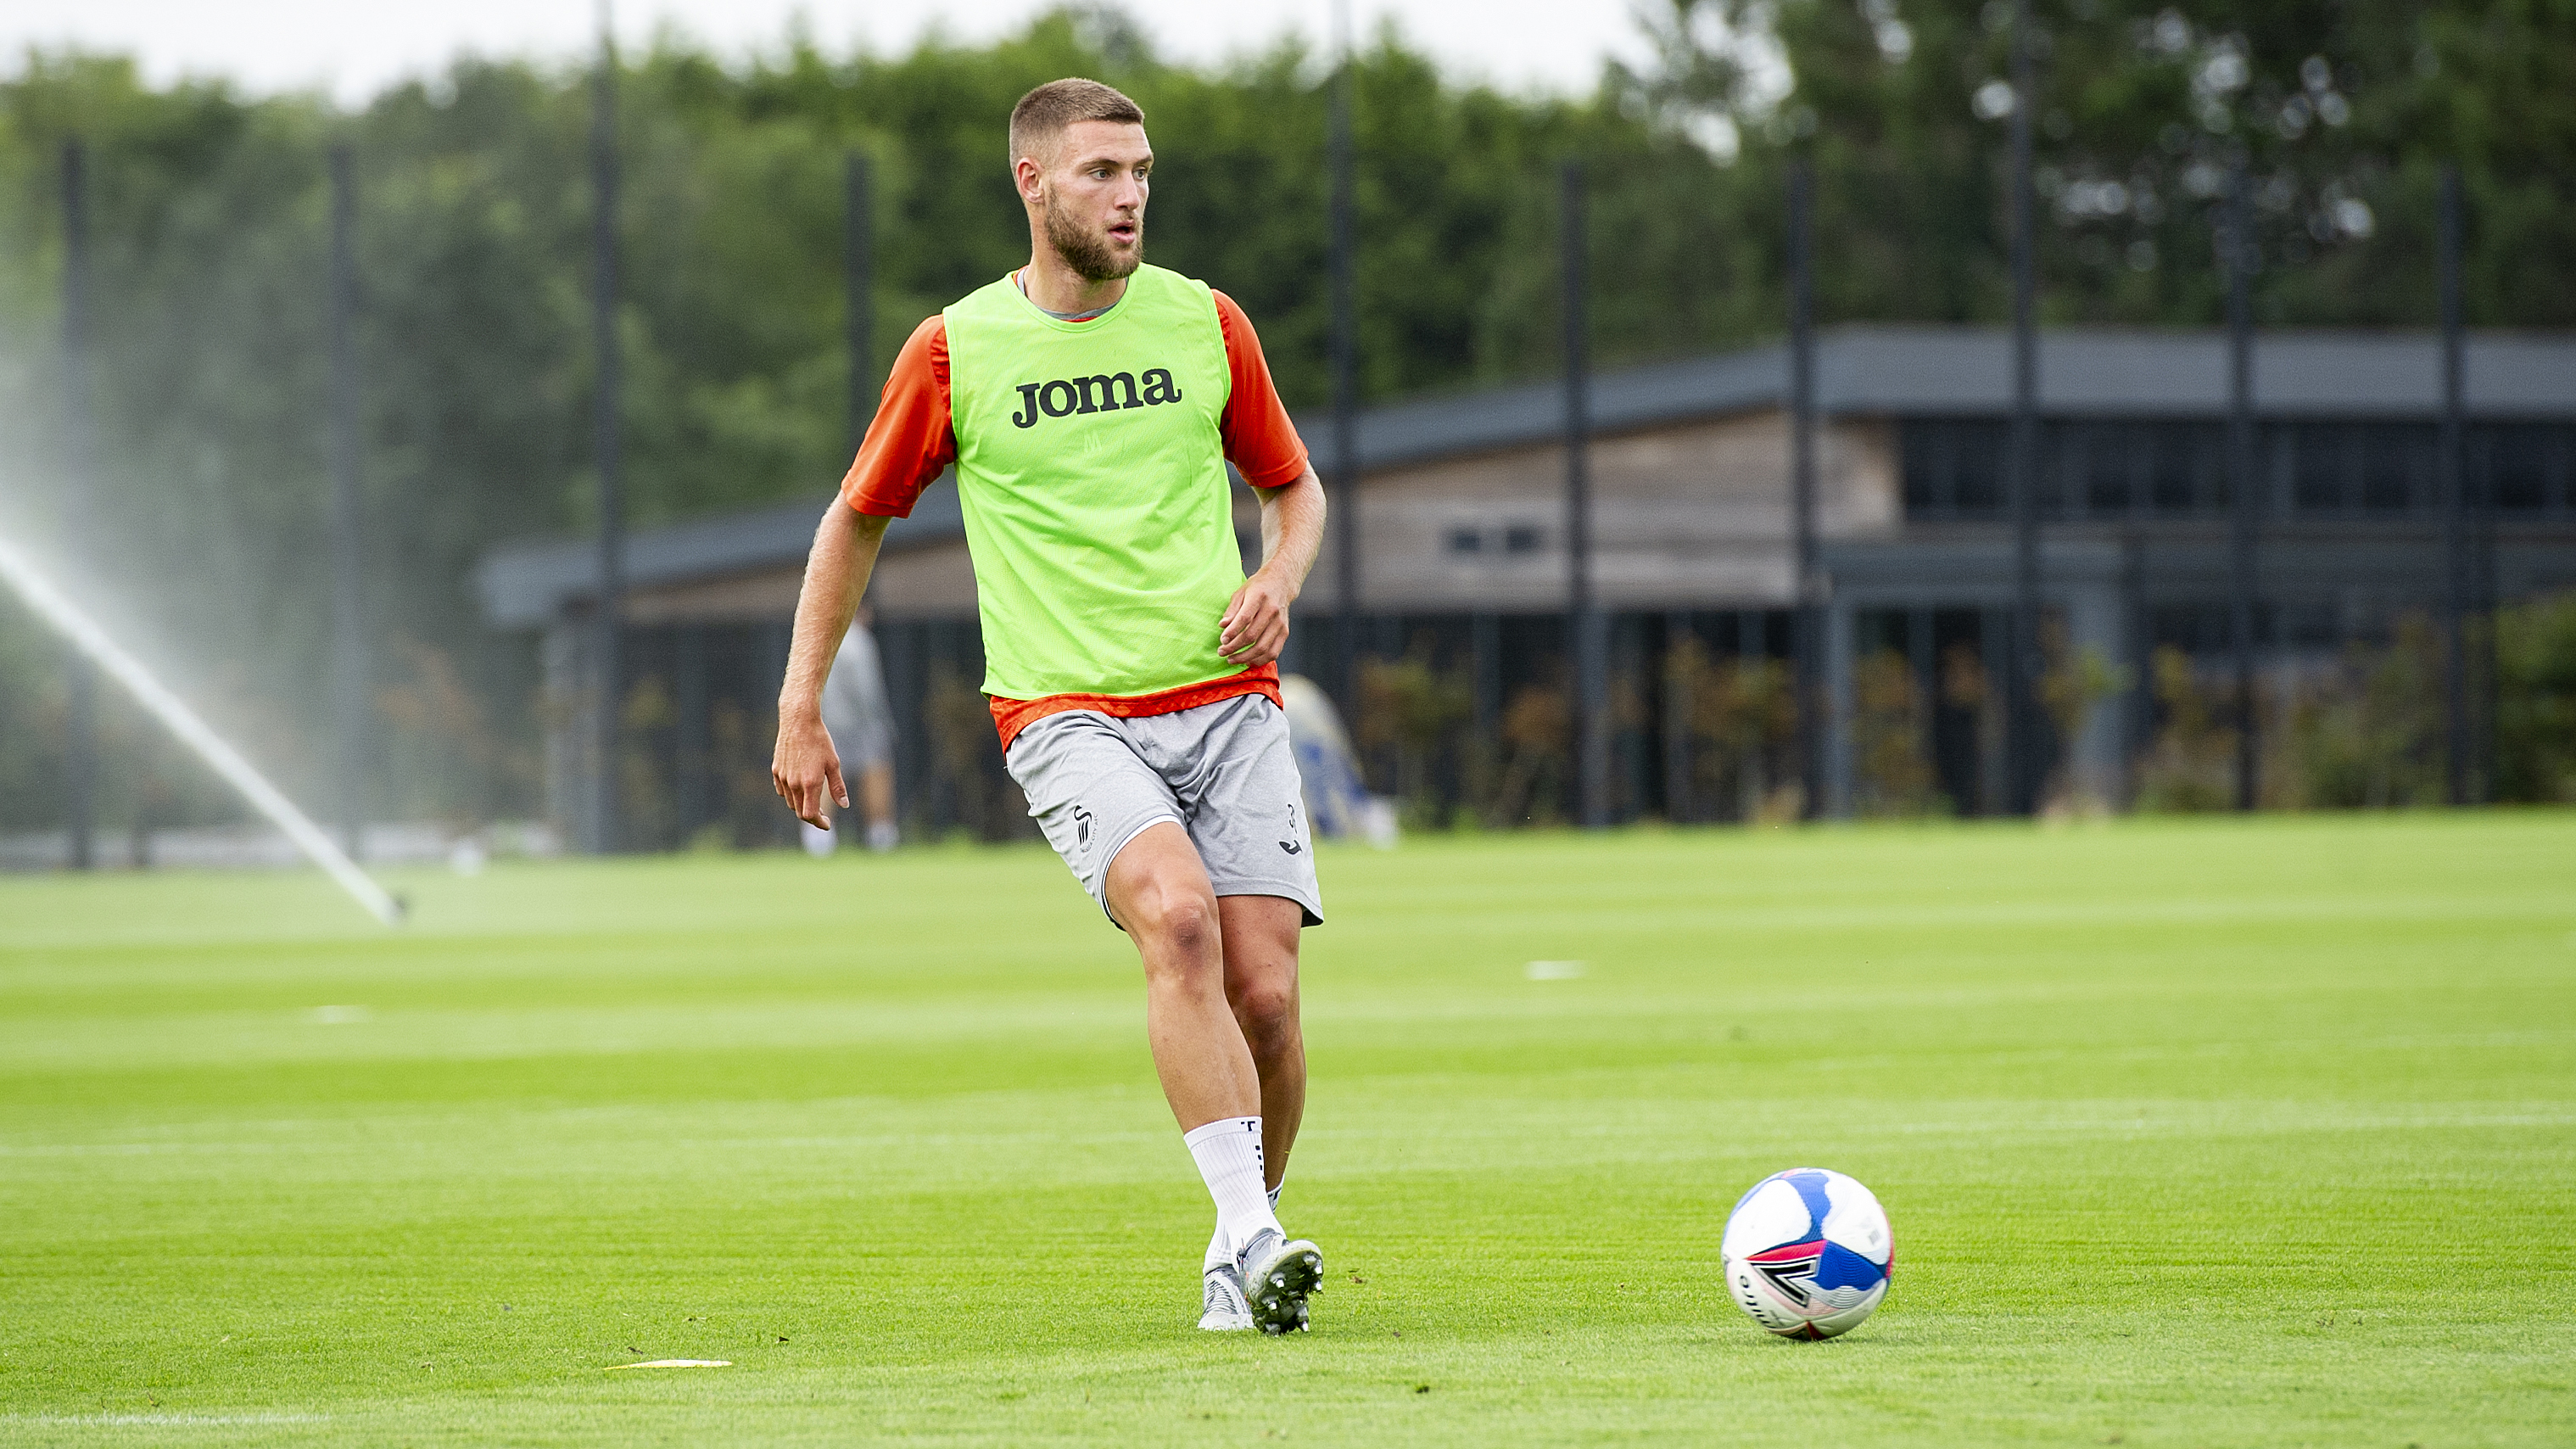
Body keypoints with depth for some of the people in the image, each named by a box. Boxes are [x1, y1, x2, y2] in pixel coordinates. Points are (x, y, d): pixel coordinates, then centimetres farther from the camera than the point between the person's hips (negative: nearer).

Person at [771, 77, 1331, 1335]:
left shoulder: (1204, 323, 8)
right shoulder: (955, 350, 2)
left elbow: (1292, 487, 21)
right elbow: (857, 520, 14)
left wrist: (1279, 581, -1)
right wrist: (800, 708, 10)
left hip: (1227, 701, 3)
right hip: (1067, 714, -3)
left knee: (1265, 992, -9)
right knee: (1178, 917, -29)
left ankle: (1242, 1251, 14)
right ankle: (1249, 1236, -32)